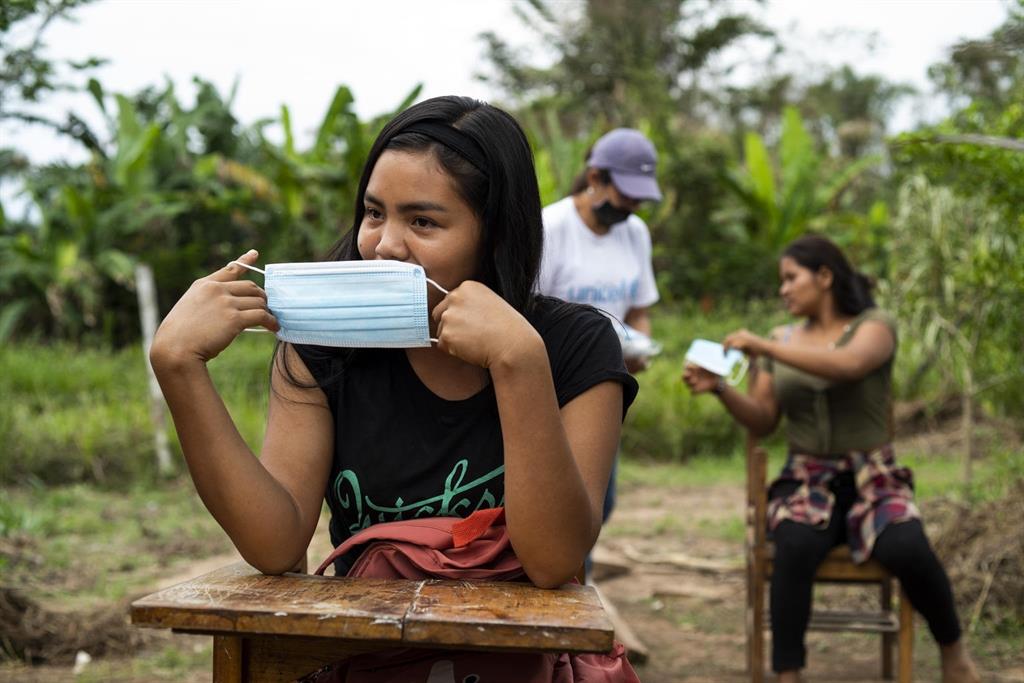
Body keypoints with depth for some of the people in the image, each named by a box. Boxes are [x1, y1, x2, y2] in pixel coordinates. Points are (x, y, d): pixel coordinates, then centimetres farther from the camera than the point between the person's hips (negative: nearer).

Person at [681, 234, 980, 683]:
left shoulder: (874, 325, 1)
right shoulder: (782, 341, 14)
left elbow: (848, 365, -23)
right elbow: (762, 422, 9)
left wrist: (766, 348, -25)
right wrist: (719, 389, -9)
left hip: (871, 480, -2)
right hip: (806, 482, 2)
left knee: (907, 549, -31)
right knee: (795, 546, -33)